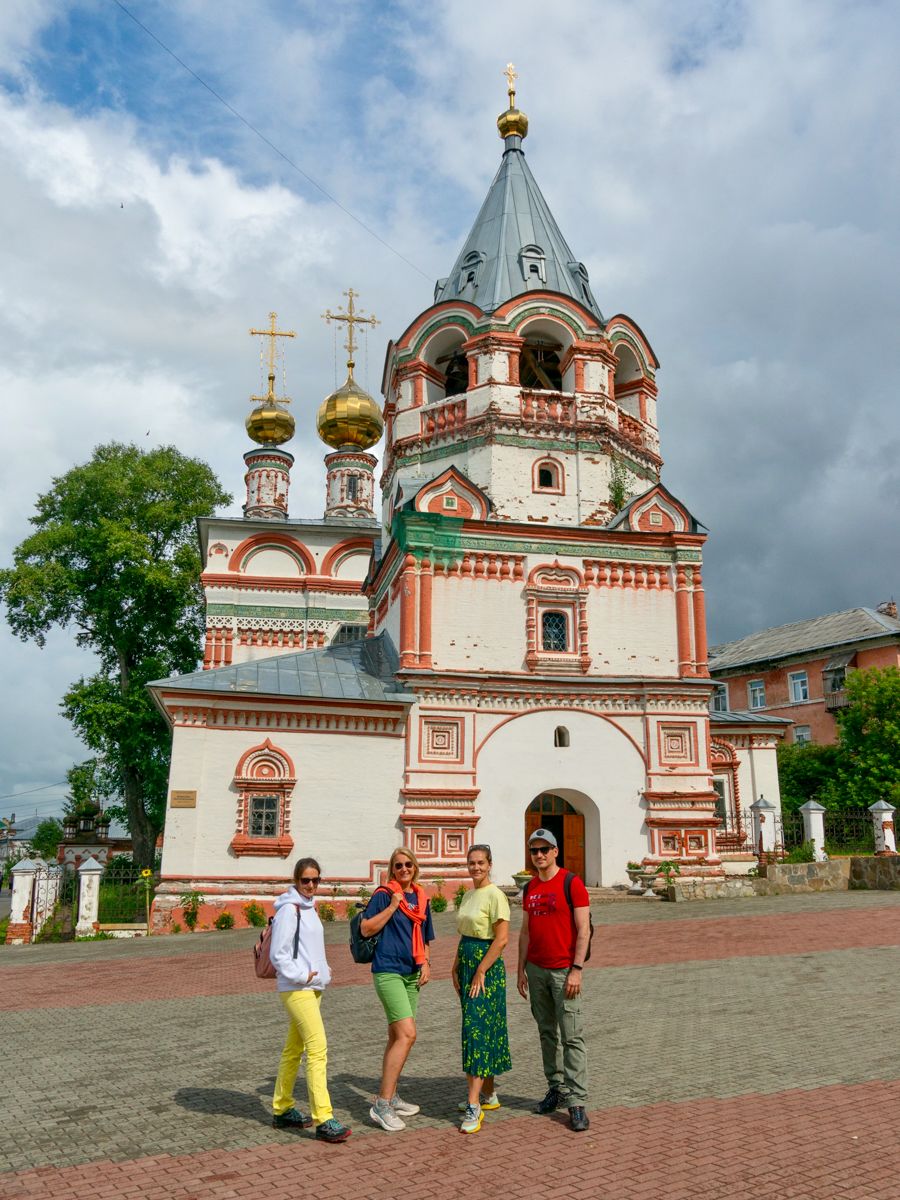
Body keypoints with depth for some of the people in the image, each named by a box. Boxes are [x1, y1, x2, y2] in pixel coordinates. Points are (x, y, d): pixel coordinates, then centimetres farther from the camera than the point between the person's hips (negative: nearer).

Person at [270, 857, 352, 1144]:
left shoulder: (309, 907, 14)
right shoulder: (289, 910, -13)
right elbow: (278, 954, -16)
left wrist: (323, 972, 12)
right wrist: (301, 976, -16)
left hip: (313, 987, 9)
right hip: (297, 989, -9)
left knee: (294, 1049, 16)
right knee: (318, 1049, -13)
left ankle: (282, 1110, 27)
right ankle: (323, 1120, -12)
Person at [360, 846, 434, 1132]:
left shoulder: (421, 898, 13)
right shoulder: (383, 895, -6)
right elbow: (366, 929, -12)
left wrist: (425, 963, 6)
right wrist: (393, 906, -16)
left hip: (411, 973, 7)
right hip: (388, 971, -7)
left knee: (396, 1036, 14)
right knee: (407, 1034, -16)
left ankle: (390, 1097, 25)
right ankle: (382, 1105, -11)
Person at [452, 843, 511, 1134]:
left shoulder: (495, 895, -13)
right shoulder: (468, 895, 12)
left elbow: (502, 939, -19)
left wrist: (480, 972, -19)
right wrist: (456, 967, 12)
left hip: (487, 967, -8)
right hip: (467, 964, 8)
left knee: (477, 1030, -10)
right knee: (480, 1030, 13)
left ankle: (474, 1106, -8)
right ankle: (489, 1094, 23)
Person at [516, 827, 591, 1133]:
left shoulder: (572, 883, -8)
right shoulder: (529, 889, 11)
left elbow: (583, 930, -10)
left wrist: (576, 969, -15)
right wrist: (521, 969, 11)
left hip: (564, 970, -6)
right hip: (536, 970, 6)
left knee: (572, 1036, -5)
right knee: (547, 1033, 12)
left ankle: (576, 1101, -1)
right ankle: (556, 1087, 23)